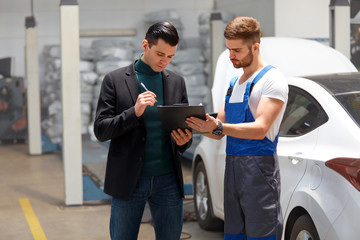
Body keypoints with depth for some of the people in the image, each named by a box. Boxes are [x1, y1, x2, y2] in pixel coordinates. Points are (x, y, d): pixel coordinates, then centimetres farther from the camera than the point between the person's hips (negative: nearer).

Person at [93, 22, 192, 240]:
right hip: (129, 180, -3)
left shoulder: (177, 82, 9)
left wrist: (184, 140, -9)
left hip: (168, 180, 3)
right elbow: (100, 130, -5)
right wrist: (134, 112, -20)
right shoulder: (115, 80, -1)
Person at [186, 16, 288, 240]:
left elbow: (260, 129, -18)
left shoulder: (272, 79, -6)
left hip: (259, 166, -8)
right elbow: (219, 130, 19)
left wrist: (219, 127, -29)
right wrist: (198, 125, -1)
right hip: (232, 167, 8)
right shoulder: (234, 83, 20)